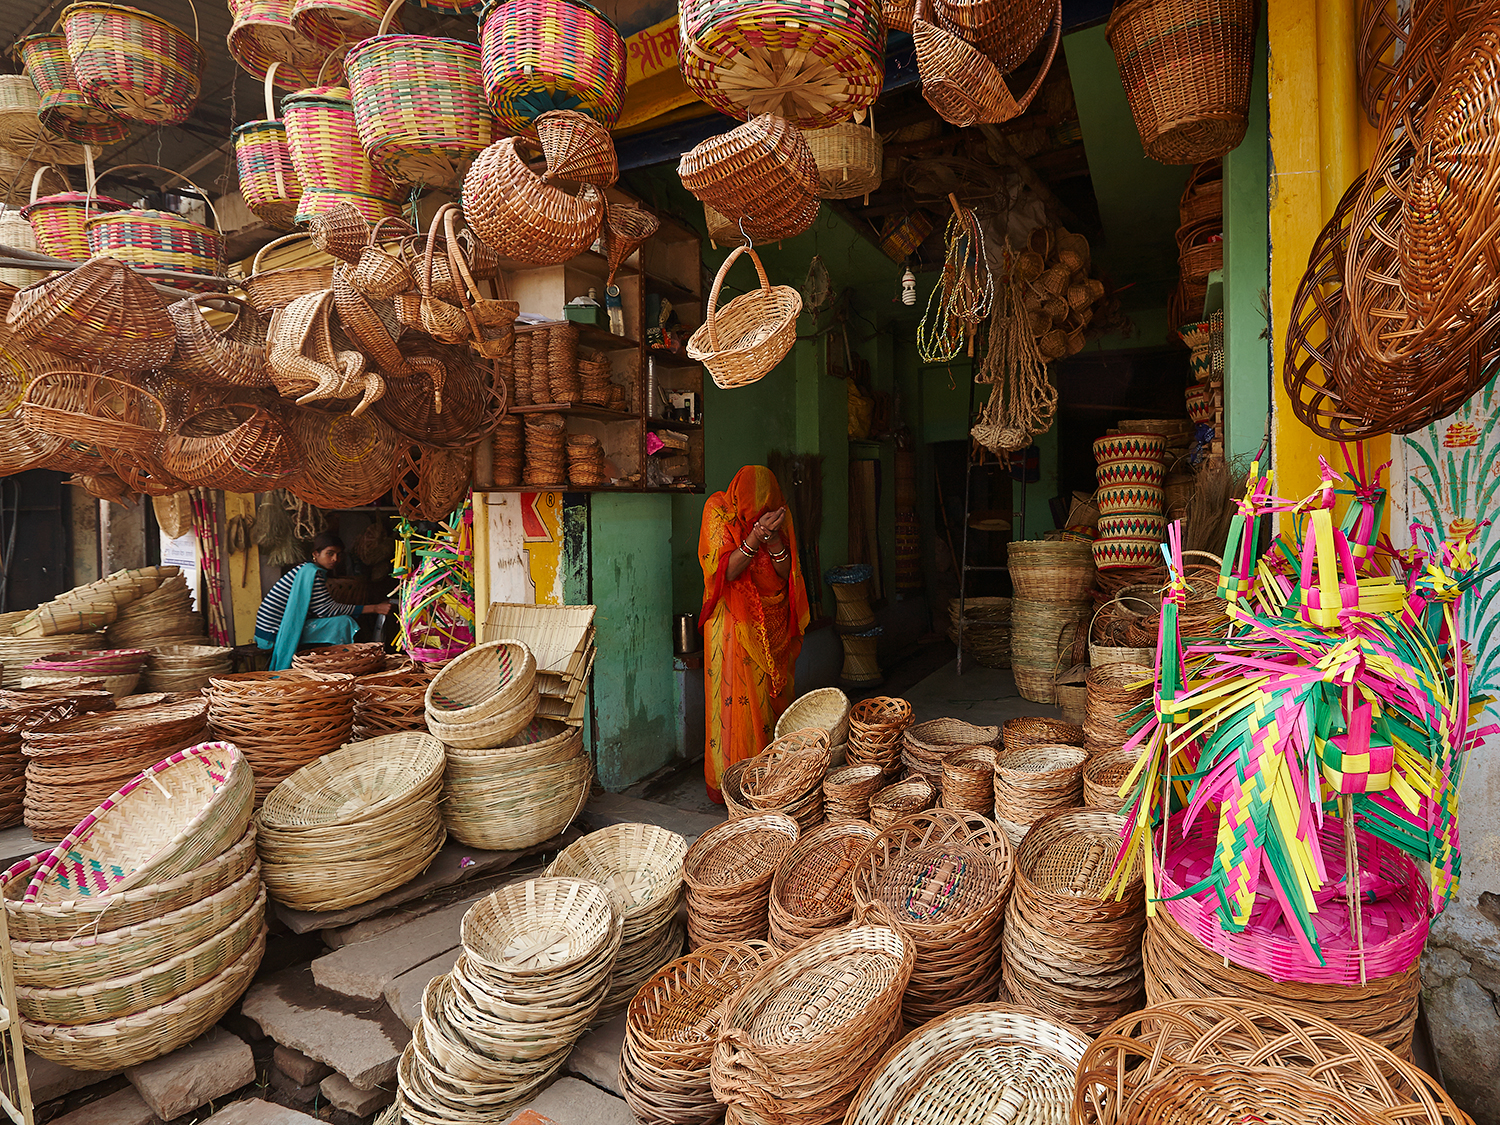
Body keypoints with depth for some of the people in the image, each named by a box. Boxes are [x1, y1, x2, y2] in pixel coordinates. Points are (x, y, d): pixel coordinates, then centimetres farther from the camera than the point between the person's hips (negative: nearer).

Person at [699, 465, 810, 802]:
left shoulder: (779, 514, -2)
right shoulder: (718, 510, -12)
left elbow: (786, 574, -4)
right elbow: (724, 572, -18)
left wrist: (775, 542, -22)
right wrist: (754, 538, -32)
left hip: (772, 623, 4)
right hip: (733, 622, -3)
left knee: (771, 696, 9)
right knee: (734, 700, -1)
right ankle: (726, 782, 11)